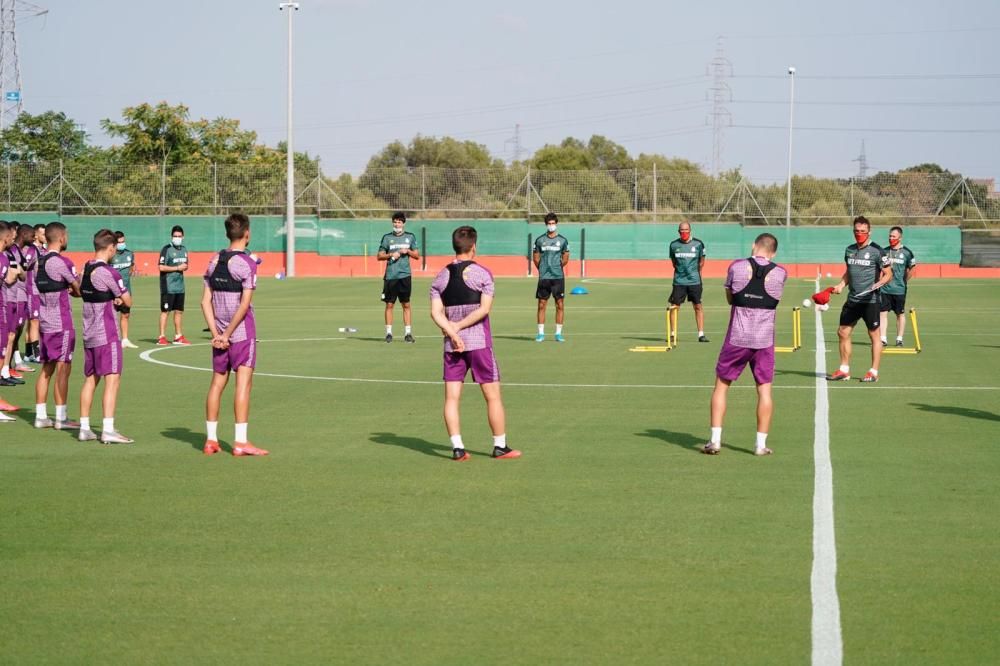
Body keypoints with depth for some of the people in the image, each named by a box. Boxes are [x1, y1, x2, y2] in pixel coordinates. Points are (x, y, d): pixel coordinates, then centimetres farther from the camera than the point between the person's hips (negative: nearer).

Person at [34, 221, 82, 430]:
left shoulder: (40, 262, 10)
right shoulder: (62, 262, -14)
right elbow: (78, 289, -6)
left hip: (45, 321, 8)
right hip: (61, 322, -8)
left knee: (47, 369, 12)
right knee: (63, 369, -4)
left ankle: (41, 416, 13)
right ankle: (61, 418, -3)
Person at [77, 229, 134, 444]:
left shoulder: (85, 269, 9)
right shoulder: (108, 272, -15)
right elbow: (128, 301, -10)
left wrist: (113, 300, 5)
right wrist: (120, 300, 12)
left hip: (89, 334, 8)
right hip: (107, 335, -8)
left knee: (90, 379, 14)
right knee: (112, 379, -8)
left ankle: (84, 428, 15)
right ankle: (108, 430, -14)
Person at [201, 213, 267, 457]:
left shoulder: (214, 261, 8)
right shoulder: (246, 263, -11)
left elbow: (206, 301, 5)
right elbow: (244, 304, -17)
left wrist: (216, 333, 1)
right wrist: (227, 334, -11)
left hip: (220, 333, 6)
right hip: (242, 332, -6)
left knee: (217, 382, 12)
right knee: (243, 382, -4)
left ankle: (211, 439, 15)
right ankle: (240, 442, -7)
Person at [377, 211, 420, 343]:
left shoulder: (410, 237, 9)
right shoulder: (387, 237, 6)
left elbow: (417, 255, 11)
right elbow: (379, 256, 6)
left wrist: (408, 251, -6)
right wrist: (391, 255, -10)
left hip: (405, 275, 1)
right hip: (390, 276, -1)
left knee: (406, 305, 2)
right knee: (389, 304, 0)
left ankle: (408, 333, 6)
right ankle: (388, 332, 5)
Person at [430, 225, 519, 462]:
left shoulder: (441, 277, 7)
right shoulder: (482, 274, -4)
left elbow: (436, 313, -3)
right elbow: (484, 308, -14)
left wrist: (453, 332, -11)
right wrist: (458, 326, -9)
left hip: (452, 344, 4)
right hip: (479, 342, -4)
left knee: (452, 398, 4)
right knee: (493, 396, 5)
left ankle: (457, 447, -1)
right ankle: (500, 446, 8)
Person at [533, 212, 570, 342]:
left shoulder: (562, 240, 4)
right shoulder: (540, 240, 5)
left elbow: (565, 258, 12)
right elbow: (535, 257, 12)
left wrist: (557, 268, 8)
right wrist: (542, 269, 7)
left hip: (558, 277, 0)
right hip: (543, 277, 0)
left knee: (560, 305, -2)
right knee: (541, 305, 0)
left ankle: (558, 333, 5)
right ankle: (541, 333, 6)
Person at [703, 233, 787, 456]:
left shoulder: (736, 267, -5)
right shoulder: (780, 273, -1)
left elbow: (729, 298, 7)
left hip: (736, 338, -1)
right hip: (764, 341, 1)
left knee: (721, 386, 10)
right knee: (764, 390, 7)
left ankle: (715, 440, 7)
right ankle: (761, 444, 5)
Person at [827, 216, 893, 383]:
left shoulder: (877, 251, -8)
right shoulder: (849, 250, 10)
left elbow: (888, 274, -6)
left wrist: (878, 284, -24)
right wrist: (841, 285, 6)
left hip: (870, 300, -6)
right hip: (852, 299, 6)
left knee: (874, 335, 0)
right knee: (843, 332, 7)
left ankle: (873, 372, 7)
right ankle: (844, 371, 16)